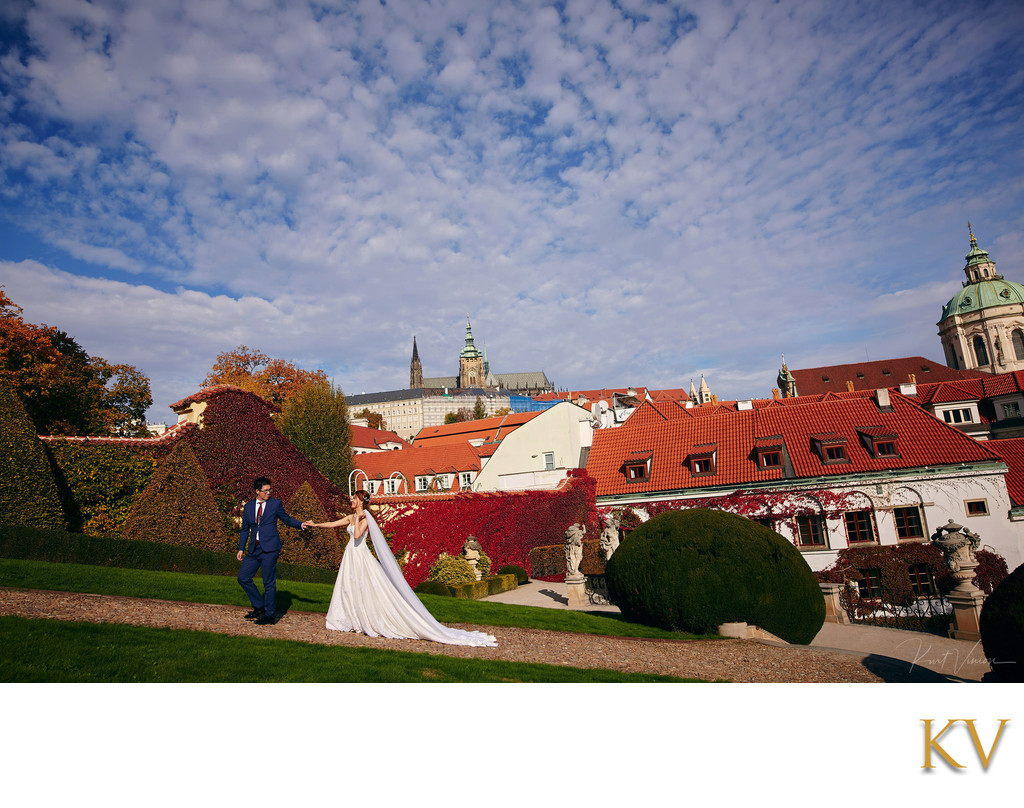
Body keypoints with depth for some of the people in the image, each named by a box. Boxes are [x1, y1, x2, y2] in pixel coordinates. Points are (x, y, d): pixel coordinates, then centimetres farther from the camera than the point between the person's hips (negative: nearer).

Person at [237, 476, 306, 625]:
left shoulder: (275, 504, 1)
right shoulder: (248, 507, 11)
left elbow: (287, 519, 9)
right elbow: (245, 529, 16)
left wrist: (301, 524, -8)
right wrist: (241, 549, 9)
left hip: (269, 549, -5)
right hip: (254, 550, 5)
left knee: (269, 583, -3)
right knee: (243, 577, 6)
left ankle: (270, 615, 9)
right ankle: (259, 607, 21)